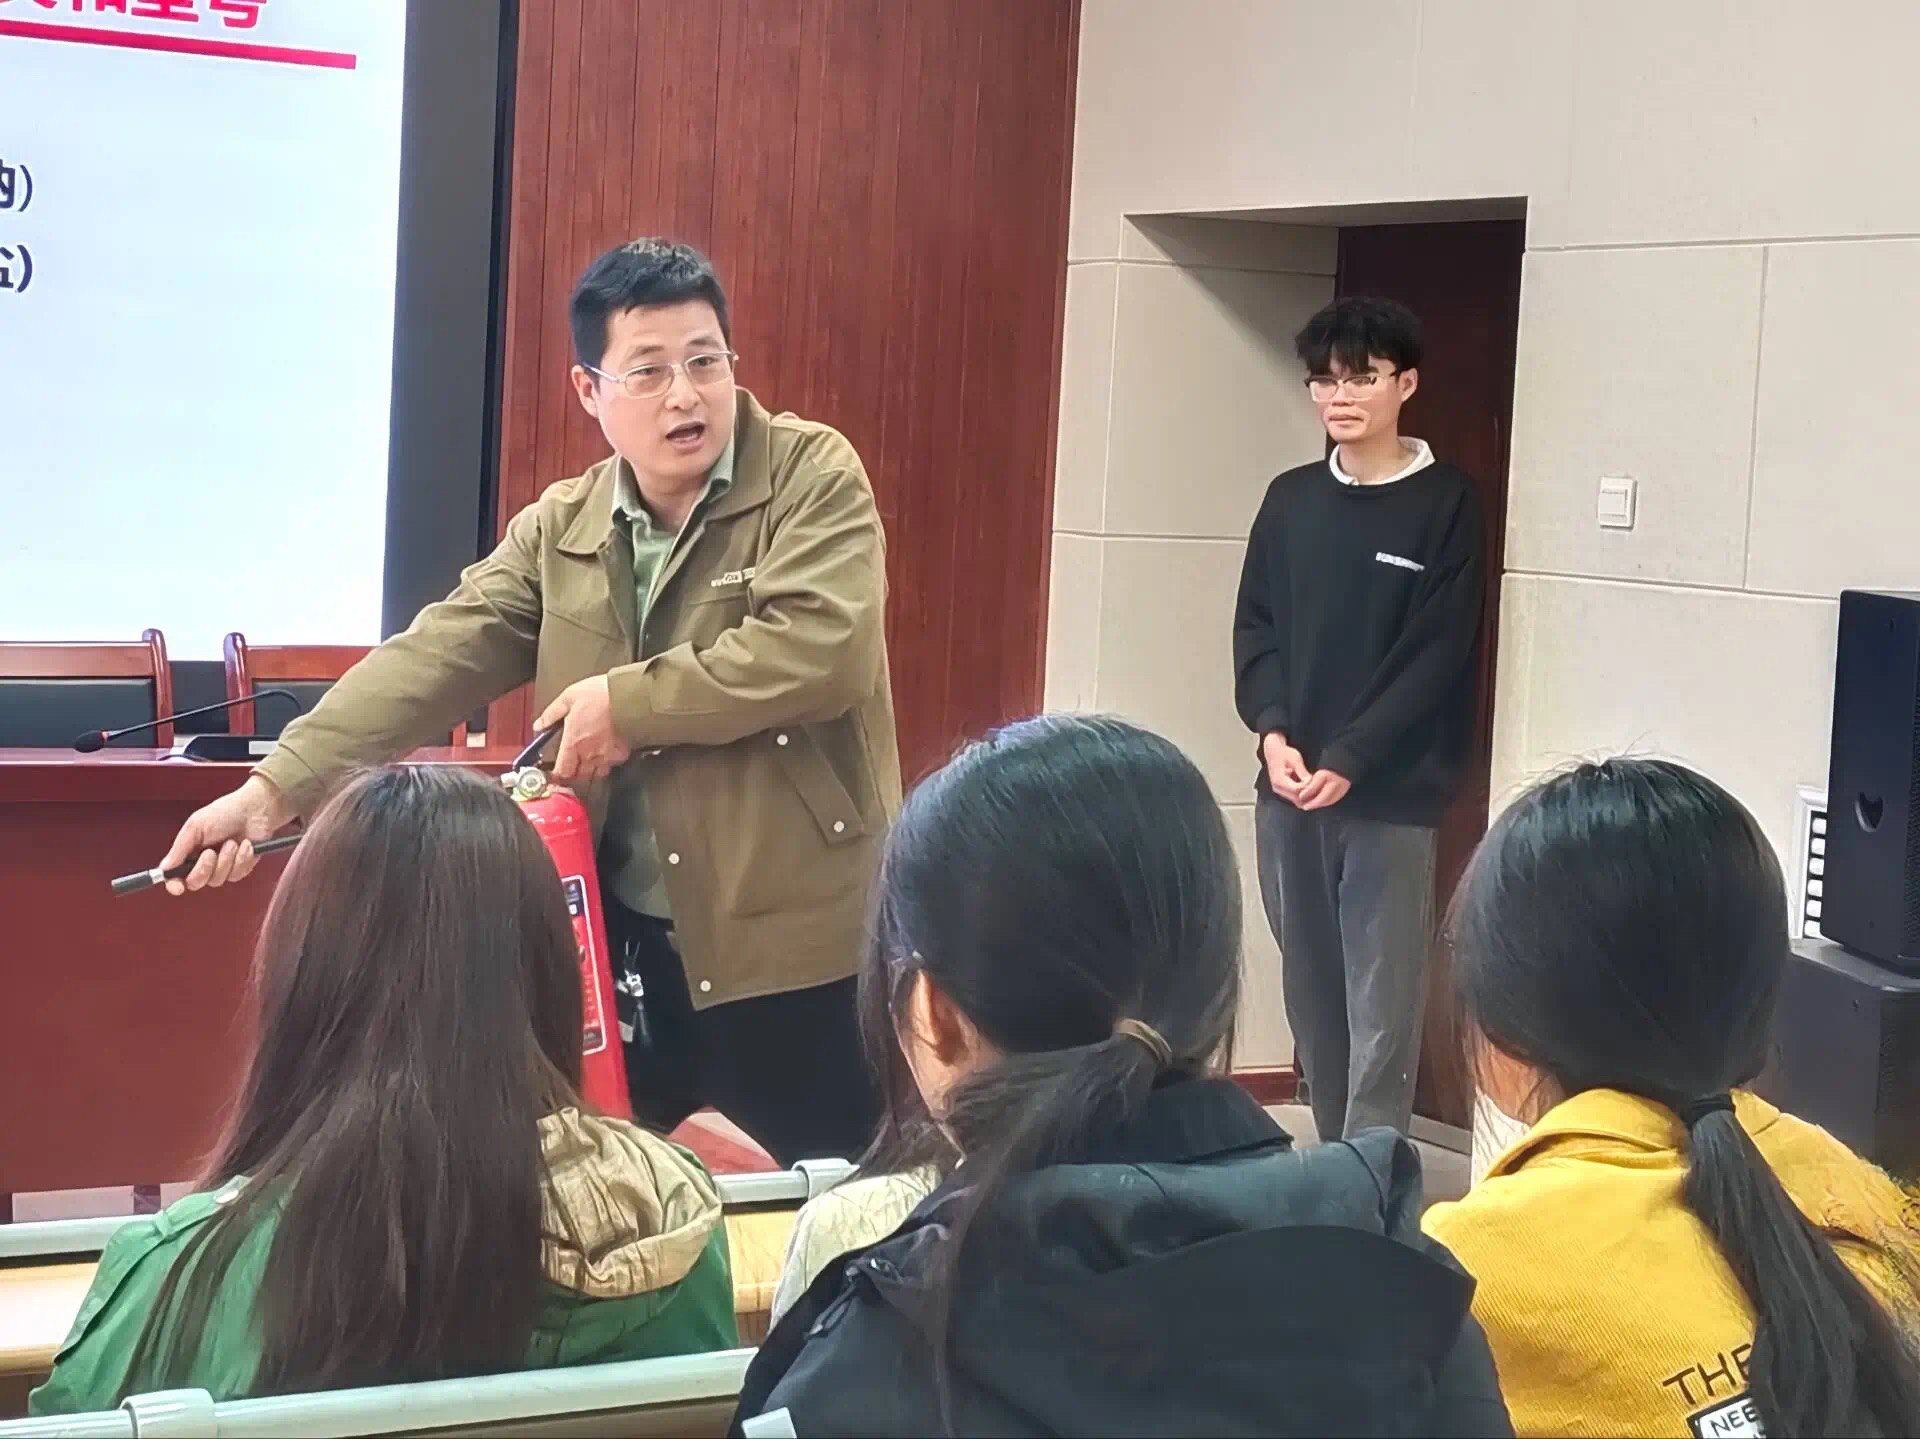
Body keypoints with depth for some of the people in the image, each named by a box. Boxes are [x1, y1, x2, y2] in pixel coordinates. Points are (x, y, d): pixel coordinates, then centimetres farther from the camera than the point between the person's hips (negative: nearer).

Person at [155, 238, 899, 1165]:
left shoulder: (813, 476, -6)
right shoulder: (557, 531, 7)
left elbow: (820, 651, -21)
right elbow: (432, 661, -2)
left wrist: (629, 705, -15)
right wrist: (274, 788, -13)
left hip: (797, 953, -4)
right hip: (620, 954, 4)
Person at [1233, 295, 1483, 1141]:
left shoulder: (1445, 505, -3)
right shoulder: (1290, 500, 10)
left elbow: (1437, 655, -8)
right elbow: (1255, 628, 9)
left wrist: (1348, 761, -15)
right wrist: (1272, 734, -9)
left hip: (1391, 793, -4)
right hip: (1288, 787, 5)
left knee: (1382, 1001, -4)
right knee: (1309, 989, 10)